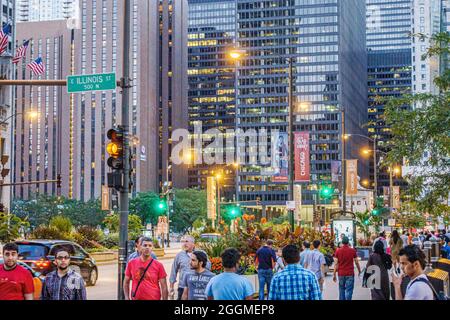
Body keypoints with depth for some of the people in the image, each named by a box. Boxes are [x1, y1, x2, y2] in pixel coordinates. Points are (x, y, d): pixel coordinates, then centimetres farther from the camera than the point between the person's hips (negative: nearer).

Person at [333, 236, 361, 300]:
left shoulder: (338, 251, -2)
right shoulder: (352, 250, -4)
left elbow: (336, 264, -3)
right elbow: (356, 262, 3)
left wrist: (334, 274, 1)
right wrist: (359, 271, 19)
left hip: (341, 274, 2)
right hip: (350, 274, -2)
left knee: (341, 290, 15)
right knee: (349, 291, -2)